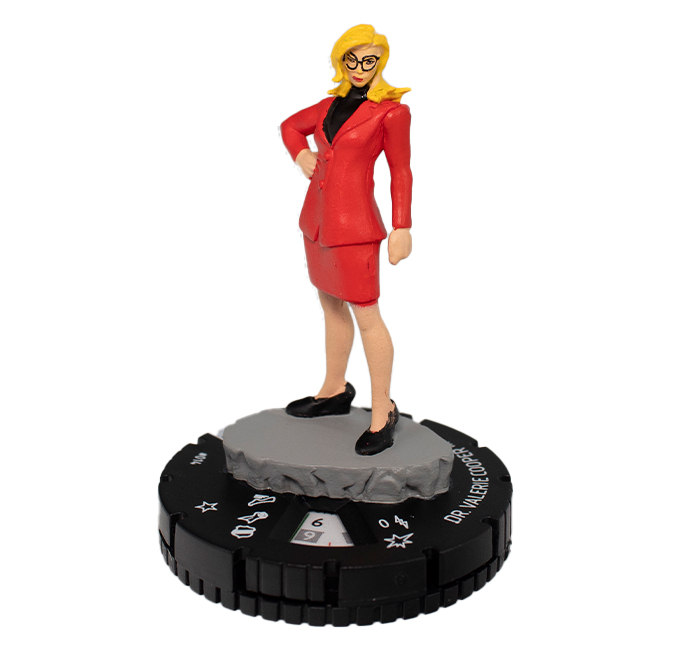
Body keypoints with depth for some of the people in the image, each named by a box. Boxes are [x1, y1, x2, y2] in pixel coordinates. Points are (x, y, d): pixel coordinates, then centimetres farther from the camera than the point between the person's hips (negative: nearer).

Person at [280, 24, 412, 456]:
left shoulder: (392, 111, -9)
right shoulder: (333, 104, 9)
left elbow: (401, 172, -7)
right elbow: (291, 126, 25)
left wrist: (402, 229, -11)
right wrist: (301, 155, 6)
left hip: (354, 224, -8)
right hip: (317, 218, 8)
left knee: (366, 316, -5)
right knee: (332, 306, 19)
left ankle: (383, 412, 5)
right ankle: (335, 392, 34)